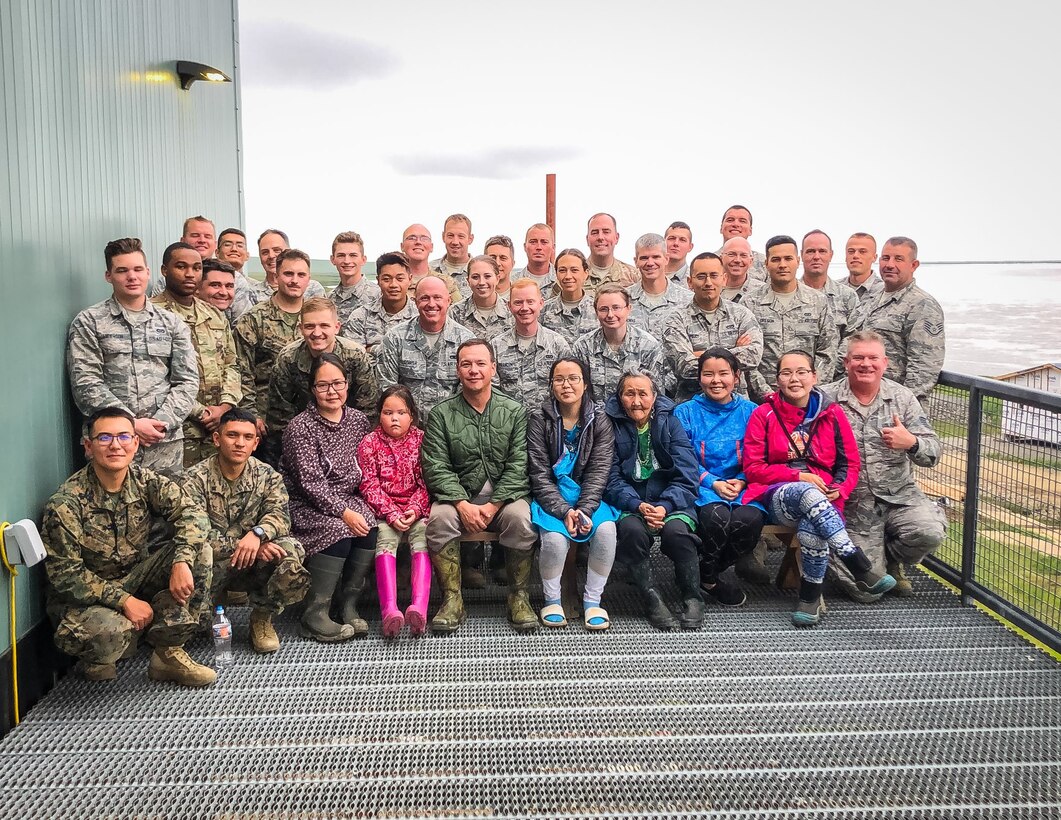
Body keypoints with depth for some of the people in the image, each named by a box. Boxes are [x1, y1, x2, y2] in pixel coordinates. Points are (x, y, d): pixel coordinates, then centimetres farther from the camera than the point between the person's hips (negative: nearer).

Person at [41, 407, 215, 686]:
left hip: (136, 578, 5)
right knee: (108, 631, -39)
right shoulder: (65, 504, -19)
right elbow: (64, 574, -20)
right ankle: (97, 657, 4)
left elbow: (192, 515, -18)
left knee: (198, 546, -17)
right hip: (85, 596, -5)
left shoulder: (146, 482, -6)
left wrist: (182, 562, -36)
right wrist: (124, 601, -27)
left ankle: (169, 652, -12)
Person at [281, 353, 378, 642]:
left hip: (348, 499, 5)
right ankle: (315, 615, -20)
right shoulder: (300, 427, -10)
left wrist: (364, 506, -5)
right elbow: (310, 483, -16)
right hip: (307, 504, -5)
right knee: (337, 530, -31)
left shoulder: (358, 420, 6)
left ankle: (349, 604, -10)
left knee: (370, 528, -24)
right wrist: (343, 512, -24)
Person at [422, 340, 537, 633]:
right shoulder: (441, 414, 4)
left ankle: (519, 597, -13)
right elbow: (436, 467, -4)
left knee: (520, 518, -31)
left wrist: (493, 505, -16)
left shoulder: (514, 411, 4)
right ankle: (452, 600, -18)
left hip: (504, 495, 0)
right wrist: (462, 504, -18)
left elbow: (518, 465, -4)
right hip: (458, 496, 0)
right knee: (440, 518, -30)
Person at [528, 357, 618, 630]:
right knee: (555, 537, -31)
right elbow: (540, 474, -7)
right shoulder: (539, 419, -1)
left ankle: (592, 600, -9)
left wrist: (584, 509, -18)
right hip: (551, 500, -1)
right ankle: (551, 600, -4)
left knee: (606, 530, -28)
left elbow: (598, 471, -4)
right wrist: (564, 511, -19)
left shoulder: (600, 420, 3)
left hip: (588, 497, 2)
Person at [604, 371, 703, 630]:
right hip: (630, 505, 0)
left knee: (676, 530, -31)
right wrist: (638, 506, -20)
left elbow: (686, 476, -4)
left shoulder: (670, 422, 3)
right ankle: (652, 601, -17)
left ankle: (692, 599, -9)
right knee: (631, 529, -32)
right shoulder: (613, 425, 3)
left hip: (672, 503, 0)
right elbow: (612, 480, -3)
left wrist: (664, 507, -20)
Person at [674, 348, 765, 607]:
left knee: (750, 518, -32)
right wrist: (714, 483, -15)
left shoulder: (750, 411, 10)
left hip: (740, 486, 2)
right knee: (716, 515, -36)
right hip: (701, 487, -2)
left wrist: (740, 482, -13)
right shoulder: (685, 413, 5)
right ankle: (708, 579, -5)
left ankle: (709, 575, -3)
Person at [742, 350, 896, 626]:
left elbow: (850, 463, 13)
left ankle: (811, 597, -17)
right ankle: (861, 568, -37)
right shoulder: (764, 414, 4)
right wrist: (799, 476, -10)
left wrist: (839, 489, -9)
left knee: (811, 527, -36)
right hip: (778, 497, -1)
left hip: (822, 498, 1)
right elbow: (752, 468, 1)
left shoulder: (832, 414, 9)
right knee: (807, 494, -37)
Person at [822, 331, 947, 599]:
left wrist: (911, 442, -22)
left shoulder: (902, 397, 4)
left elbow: (933, 453, 0)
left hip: (899, 495, 2)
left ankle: (891, 559, 7)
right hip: (853, 505, -2)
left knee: (930, 531, -28)